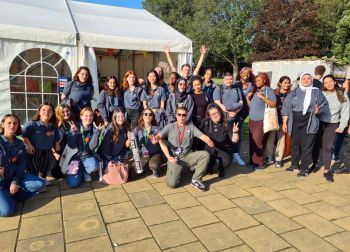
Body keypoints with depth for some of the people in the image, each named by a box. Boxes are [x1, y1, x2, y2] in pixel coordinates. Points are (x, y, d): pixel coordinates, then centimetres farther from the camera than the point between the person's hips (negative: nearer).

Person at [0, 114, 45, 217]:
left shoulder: (20, 144, 3)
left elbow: (22, 165, 1)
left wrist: (15, 182, -12)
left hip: (13, 177, 5)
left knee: (40, 184, -14)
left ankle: (9, 196, -4)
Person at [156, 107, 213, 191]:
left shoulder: (191, 126, 7)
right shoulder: (170, 126, 3)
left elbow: (202, 136, -6)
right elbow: (160, 136, -12)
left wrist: (209, 141, -32)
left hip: (188, 156, 2)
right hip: (174, 157, -2)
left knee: (205, 154, -24)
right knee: (171, 183, -21)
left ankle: (196, 180, -10)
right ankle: (176, 173, 15)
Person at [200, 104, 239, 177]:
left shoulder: (226, 124, -10)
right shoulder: (205, 122, -9)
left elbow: (234, 140, -11)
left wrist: (235, 132, -29)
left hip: (224, 149, -1)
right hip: (209, 149, 1)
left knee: (226, 162, -29)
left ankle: (221, 169, 13)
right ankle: (209, 167, 16)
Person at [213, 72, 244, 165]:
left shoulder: (237, 89, 14)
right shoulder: (218, 89, 3)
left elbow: (241, 103, 7)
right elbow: (217, 103, -9)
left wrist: (235, 112, -11)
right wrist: (227, 111, -17)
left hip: (234, 117, 3)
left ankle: (236, 155, 18)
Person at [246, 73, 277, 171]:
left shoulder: (269, 90, -5)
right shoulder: (256, 91, 16)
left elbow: (273, 104, -16)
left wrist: (262, 97, -22)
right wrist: (248, 98, 5)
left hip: (261, 121, -7)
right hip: (252, 120, 7)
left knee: (258, 142, -8)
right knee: (252, 142, 7)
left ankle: (259, 163, 2)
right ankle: (252, 161, 17)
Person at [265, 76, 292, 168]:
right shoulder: (274, 92, 2)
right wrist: (278, 107, -9)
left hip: (283, 120, 0)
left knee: (281, 139, 2)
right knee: (270, 138, 3)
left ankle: (278, 159, 13)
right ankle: (269, 158, 18)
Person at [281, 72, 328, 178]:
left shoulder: (317, 92, 5)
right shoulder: (294, 92, 7)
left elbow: (324, 105, 8)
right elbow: (286, 107, 4)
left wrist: (318, 111, -15)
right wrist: (284, 122, -1)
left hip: (309, 123, -2)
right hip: (295, 122, 2)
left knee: (306, 146, 0)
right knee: (295, 144, 12)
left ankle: (304, 168, 10)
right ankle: (295, 165, 28)